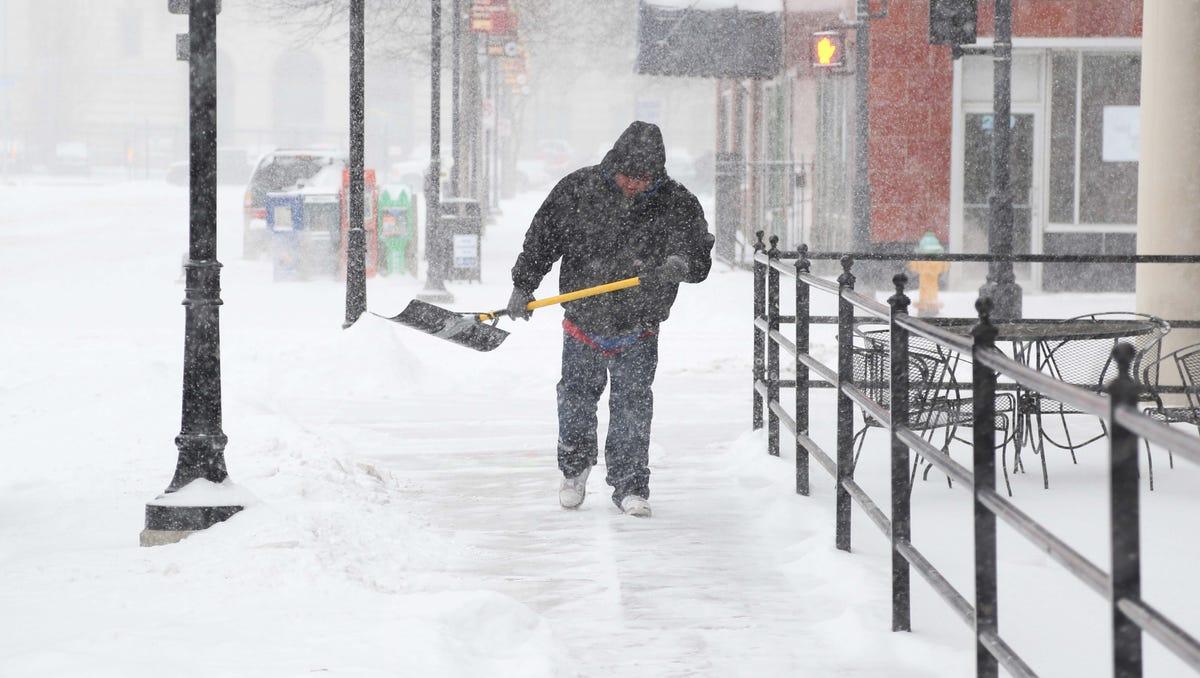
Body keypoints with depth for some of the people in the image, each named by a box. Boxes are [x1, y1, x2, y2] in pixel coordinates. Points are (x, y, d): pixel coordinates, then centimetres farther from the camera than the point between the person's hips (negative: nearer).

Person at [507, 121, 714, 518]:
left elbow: (700, 256, -14)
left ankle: (630, 487, 12)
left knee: (632, 405, -1)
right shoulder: (576, 191, -9)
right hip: (583, 321, 1)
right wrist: (523, 287, 0)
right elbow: (542, 239, 1)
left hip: (637, 330, -1)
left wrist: (680, 265, -37)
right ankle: (574, 469, 37)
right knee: (576, 398, 13)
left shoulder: (677, 205, -12)